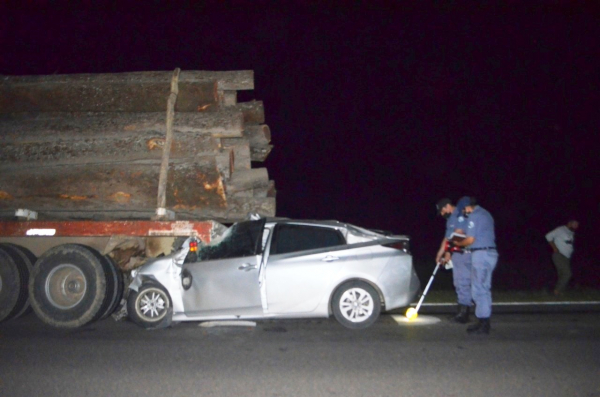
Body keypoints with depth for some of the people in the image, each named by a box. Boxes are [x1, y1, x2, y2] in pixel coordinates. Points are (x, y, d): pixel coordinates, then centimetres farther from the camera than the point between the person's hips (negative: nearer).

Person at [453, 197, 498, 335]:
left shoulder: (474, 216, -11)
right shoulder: (485, 214, 19)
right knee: (484, 289, 14)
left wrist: (458, 243, 1)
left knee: (478, 290, -6)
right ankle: (484, 322, 19)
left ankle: (483, 324, -5)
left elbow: (470, 239, -17)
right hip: (490, 253, 10)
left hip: (481, 255, -10)